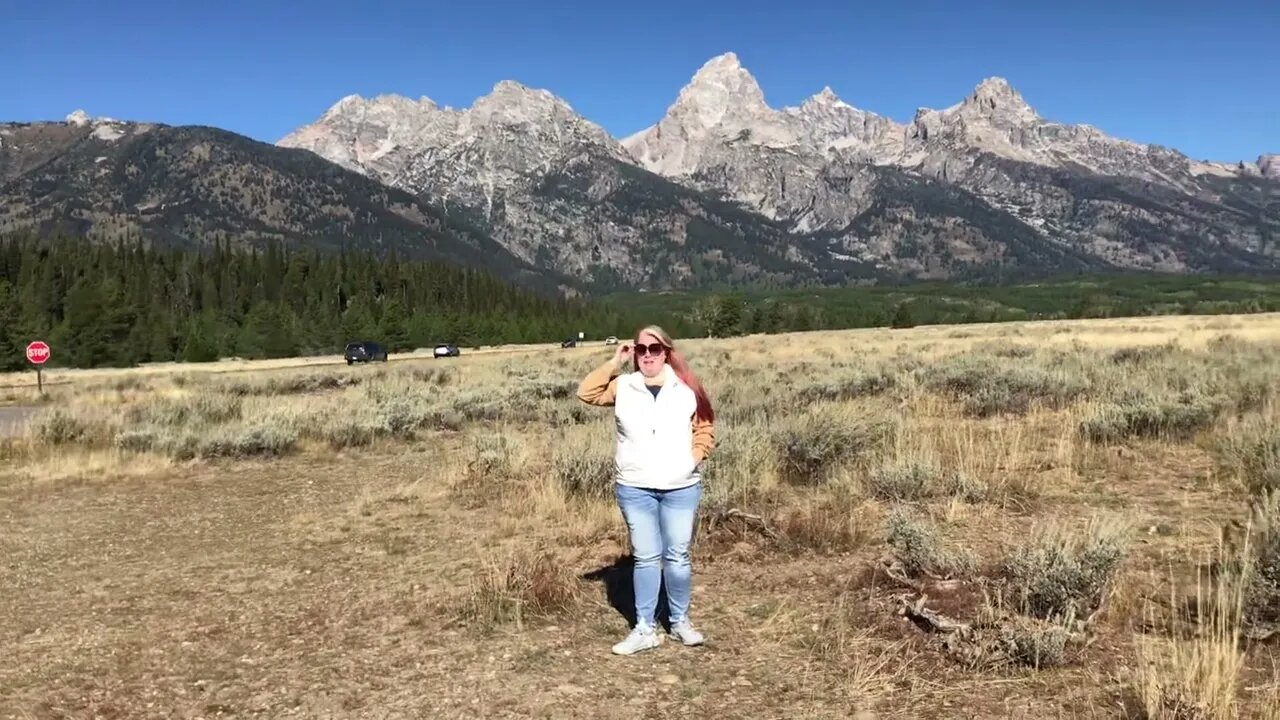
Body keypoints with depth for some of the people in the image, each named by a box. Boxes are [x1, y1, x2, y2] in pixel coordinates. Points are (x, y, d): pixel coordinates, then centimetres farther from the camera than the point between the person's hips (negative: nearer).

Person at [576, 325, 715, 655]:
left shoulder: (687, 388, 0)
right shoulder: (623, 386, 3)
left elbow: (705, 428, 6)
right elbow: (586, 393, -5)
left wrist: (694, 457, -8)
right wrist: (614, 363, -7)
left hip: (681, 488, -1)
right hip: (635, 489, 1)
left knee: (677, 557, 7)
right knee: (645, 557, 7)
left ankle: (680, 622, 24)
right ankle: (644, 629, 15)